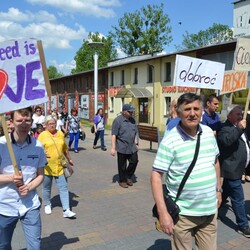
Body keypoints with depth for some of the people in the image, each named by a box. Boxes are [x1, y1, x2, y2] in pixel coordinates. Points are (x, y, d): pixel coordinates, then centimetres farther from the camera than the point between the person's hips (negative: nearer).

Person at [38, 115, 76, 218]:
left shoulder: (61, 134, 9)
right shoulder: (42, 135, -3)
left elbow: (65, 148, 19)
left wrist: (69, 159, 25)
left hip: (60, 166, 2)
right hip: (47, 167, -2)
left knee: (63, 187, -3)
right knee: (46, 187, 14)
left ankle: (66, 210, -2)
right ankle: (47, 205, 37)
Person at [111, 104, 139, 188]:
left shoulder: (132, 120, 9)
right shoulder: (118, 120, -11)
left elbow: (136, 132, 18)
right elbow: (114, 135, -13)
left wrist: (136, 143, 10)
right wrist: (113, 148, -16)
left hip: (132, 147, 6)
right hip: (122, 147, -5)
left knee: (134, 161, 4)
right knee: (122, 166, 6)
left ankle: (128, 176, 27)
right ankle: (122, 181, 24)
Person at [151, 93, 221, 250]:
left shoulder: (209, 132, 1)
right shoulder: (170, 140, -17)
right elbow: (156, 176, -17)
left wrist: (218, 189, 17)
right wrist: (163, 213, -21)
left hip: (210, 210, 5)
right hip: (183, 213, -5)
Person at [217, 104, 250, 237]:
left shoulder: (237, 128, 15)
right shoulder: (225, 128, -17)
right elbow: (227, 141, -37)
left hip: (236, 169, 10)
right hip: (231, 170, -10)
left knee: (225, 193, 22)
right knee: (238, 198, -3)